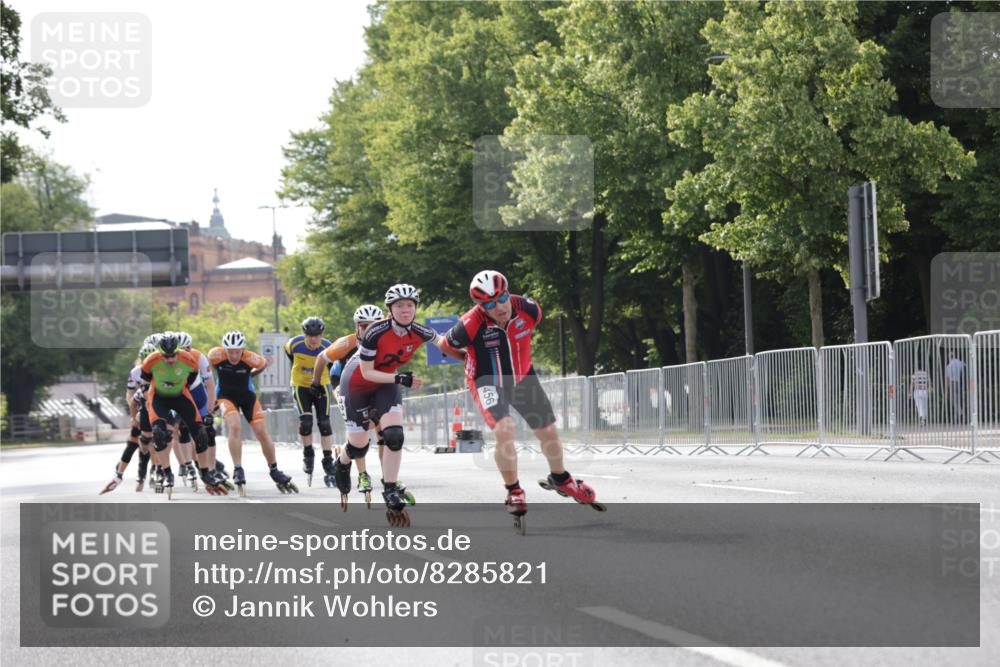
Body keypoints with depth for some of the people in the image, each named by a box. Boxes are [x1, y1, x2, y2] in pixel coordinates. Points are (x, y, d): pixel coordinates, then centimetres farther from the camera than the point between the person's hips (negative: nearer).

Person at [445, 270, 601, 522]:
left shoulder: (529, 310, -22)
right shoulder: (470, 325, -32)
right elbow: (447, 345, -11)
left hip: (522, 377, 4)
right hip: (488, 381, -4)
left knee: (548, 432, 9)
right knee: (504, 430, -25)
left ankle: (560, 478, 38)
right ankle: (513, 492, -5)